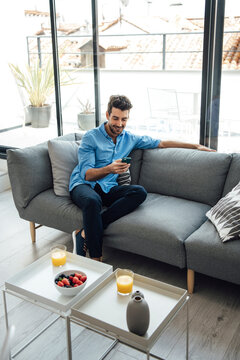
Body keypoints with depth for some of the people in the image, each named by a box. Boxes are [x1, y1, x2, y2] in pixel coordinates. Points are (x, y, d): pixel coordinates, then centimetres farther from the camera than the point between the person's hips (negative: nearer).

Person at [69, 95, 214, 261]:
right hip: (83, 185, -4)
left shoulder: (130, 138, 13)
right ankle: (96, 258, -32)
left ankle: (84, 233, -32)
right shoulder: (91, 137, -2)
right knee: (93, 201, -42)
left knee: (140, 192, -27)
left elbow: (161, 143, 19)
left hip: (108, 188, 5)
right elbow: (86, 174, -10)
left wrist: (196, 146, 15)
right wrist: (109, 169, -30)